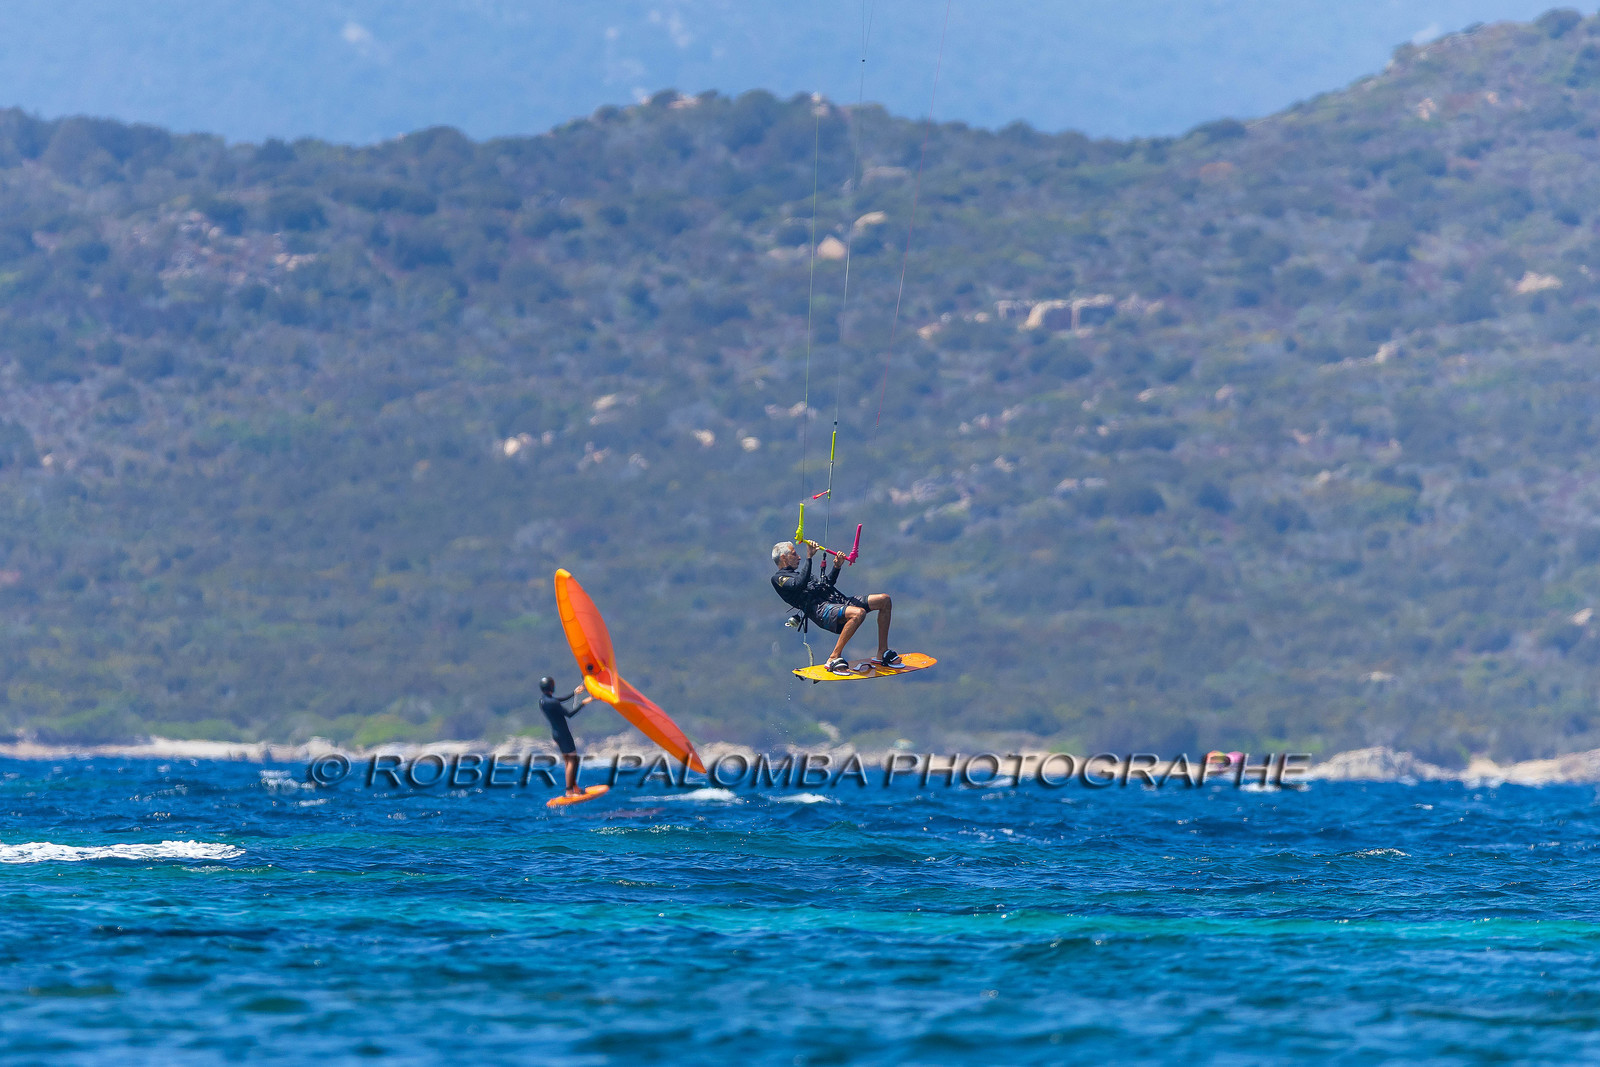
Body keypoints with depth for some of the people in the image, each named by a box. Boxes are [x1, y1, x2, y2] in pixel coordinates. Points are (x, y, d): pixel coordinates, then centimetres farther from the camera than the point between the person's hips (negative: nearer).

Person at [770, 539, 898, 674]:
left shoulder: (797, 573, 34)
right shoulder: (778, 579, 5)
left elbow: (828, 583, 39)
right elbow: (800, 585, -16)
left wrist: (837, 567, 23)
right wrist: (809, 558, -15)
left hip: (839, 602, 9)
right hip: (821, 608, -9)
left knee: (884, 600, 3)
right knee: (859, 613, -38)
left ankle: (882, 653, 6)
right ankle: (834, 659, -28)